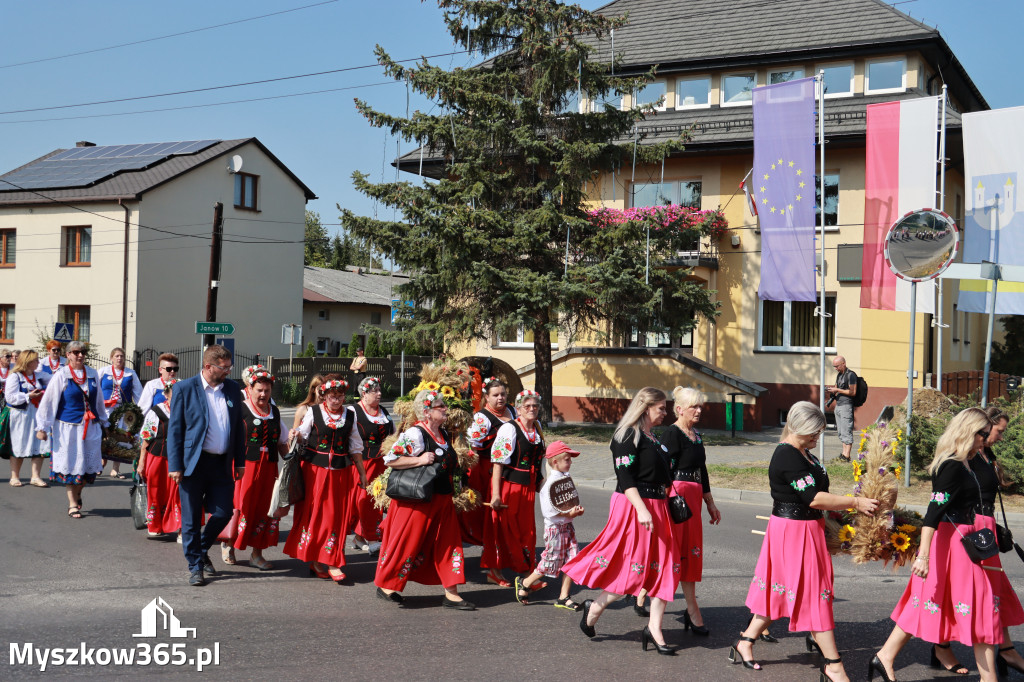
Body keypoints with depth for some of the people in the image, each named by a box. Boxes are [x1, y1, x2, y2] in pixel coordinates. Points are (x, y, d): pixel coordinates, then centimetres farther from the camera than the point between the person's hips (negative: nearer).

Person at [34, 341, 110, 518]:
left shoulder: (92, 374, 8)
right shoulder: (61, 376, -4)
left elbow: (98, 400, 18)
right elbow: (48, 401, -5)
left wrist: (103, 422, 23)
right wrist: (42, 427, -7)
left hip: (90, 426, 4)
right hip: (68, 426, -4)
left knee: (88, 464, 4)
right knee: (71, 464, 0)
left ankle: (77, 494, 29)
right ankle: (72, 504, 11)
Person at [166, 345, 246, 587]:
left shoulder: (232, 389, 8)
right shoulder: (185, 388, -4)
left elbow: (238, 427, 14)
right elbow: (174, 428, -3)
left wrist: (240, 461, 10)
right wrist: (175, 465, -8)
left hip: (221, 464, 4)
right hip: (193, 463, -4)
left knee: (223, 513, 5)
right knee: (191, 519, 3)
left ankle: (201, 551, 31)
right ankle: (195, 566, 18)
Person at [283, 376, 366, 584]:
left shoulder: (350, 415, 6)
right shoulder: (313, 413, -1)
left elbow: (355, 446, 13)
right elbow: (301, 435, 0)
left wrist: (362, 473, 15)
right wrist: (294, 436, -24)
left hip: (340, 472, 2)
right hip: (314, 469, -2)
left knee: (337, 515, 1)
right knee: (313, 512, 1)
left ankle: (331, 563, 7)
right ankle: (313, 560, 12)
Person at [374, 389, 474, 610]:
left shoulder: (444, 434, 12)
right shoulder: (415, 434, -15)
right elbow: (389, 459, -18)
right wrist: (419, 460, -22)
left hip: (442, 500, 8)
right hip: (417, 499, -8)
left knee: (448, 544, 6)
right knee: (406, 543, 2)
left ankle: (451, 594, 10)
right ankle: (385, 585, 20)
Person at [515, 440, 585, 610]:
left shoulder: (567, 478, 8)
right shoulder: (549, 483, -18)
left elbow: (574, 499, 20)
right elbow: (548, 510, -21)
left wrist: (577, 509, -1)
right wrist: (568, 514, -17)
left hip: (568, 526, 8)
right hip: (554, 527, -8)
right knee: (551, 563, -2)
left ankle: (563, 597, 13)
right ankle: (524, 583, 20)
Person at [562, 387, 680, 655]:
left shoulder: (653, 438, 17)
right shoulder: (627, 435, -11)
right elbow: (625, 477, -18)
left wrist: (670, 502, 19)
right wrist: (642, 509, -25)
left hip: (656, 508, 9)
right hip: (632, 506, -9)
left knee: (664, 568, 3)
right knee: (634, 568, -6)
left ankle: (654, 629, 7)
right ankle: (595, 607, 14)